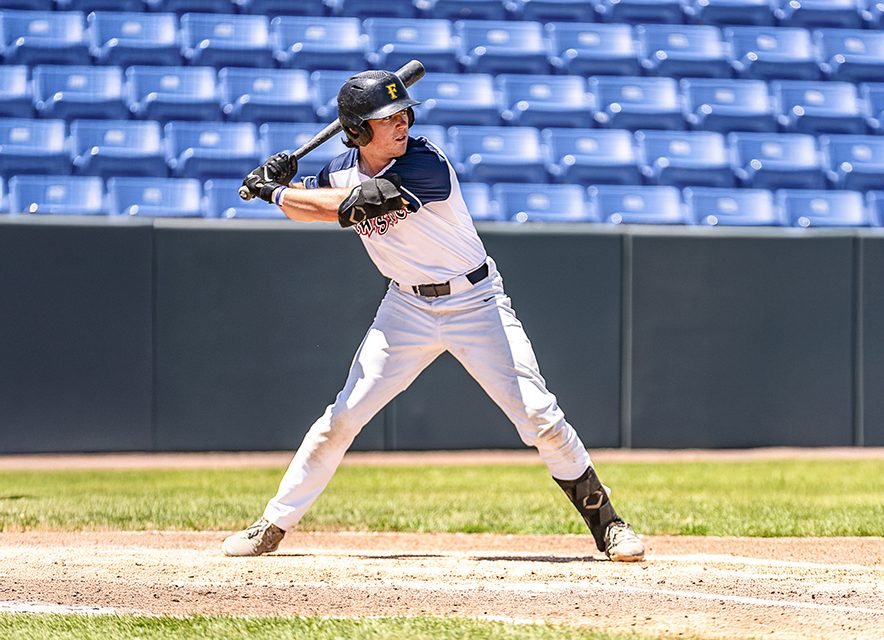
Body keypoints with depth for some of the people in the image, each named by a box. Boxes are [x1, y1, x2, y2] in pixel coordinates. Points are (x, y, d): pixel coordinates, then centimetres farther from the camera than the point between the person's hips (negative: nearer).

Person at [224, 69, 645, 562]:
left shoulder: (427, 165, -23)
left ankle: (604, 520, 1)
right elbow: (307, 206, 16)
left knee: (538, 414, -11)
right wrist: (281, 183, -8)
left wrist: (275, 191, -16)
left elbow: (348, 206, -27)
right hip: (408, 307, 4)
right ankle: (274, 525, 9)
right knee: (343, 418, -1)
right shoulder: (343, 170, -3)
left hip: (476, 302, -4)